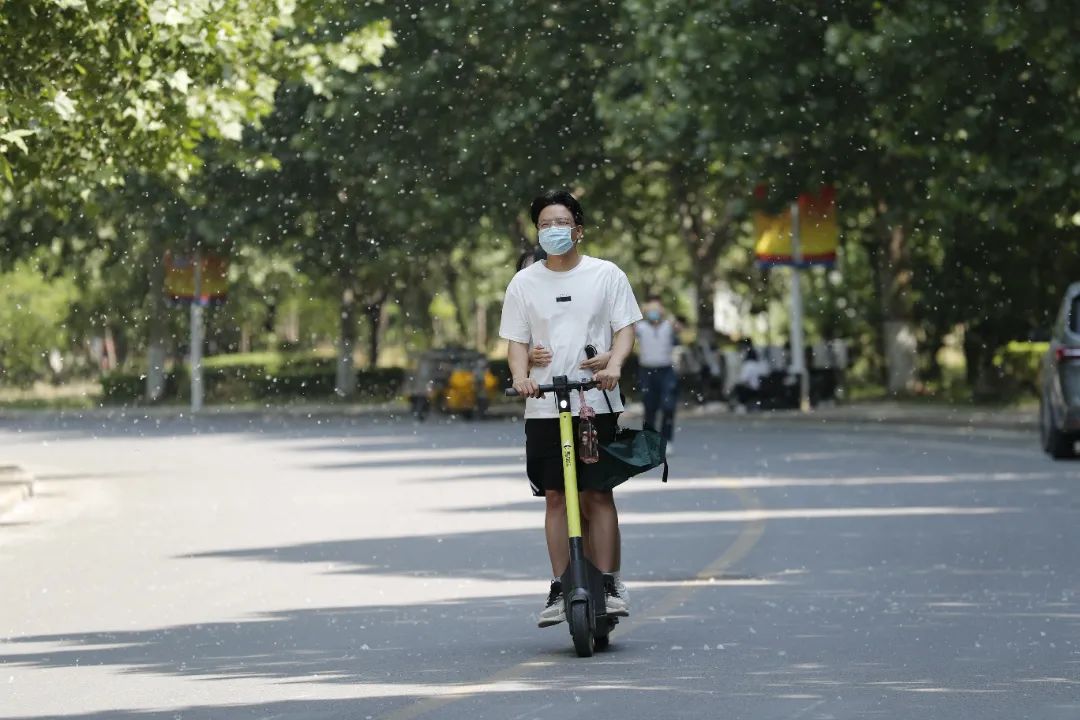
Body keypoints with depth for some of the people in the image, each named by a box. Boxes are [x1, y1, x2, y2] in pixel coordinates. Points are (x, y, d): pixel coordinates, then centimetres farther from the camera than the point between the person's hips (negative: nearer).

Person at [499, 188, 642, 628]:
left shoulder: (606, 275, 6)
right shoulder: (524, 283, 9)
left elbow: (625, 328, 3)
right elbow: (516, 341, 8)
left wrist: (614, 363, -17)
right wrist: (521, 374, -13)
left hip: (596, 403, -2)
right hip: (544, 407, 2)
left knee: (597, 494, -5)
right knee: (556, 496, 1)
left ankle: (609, 584, -2)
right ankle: (560, 588, 4)